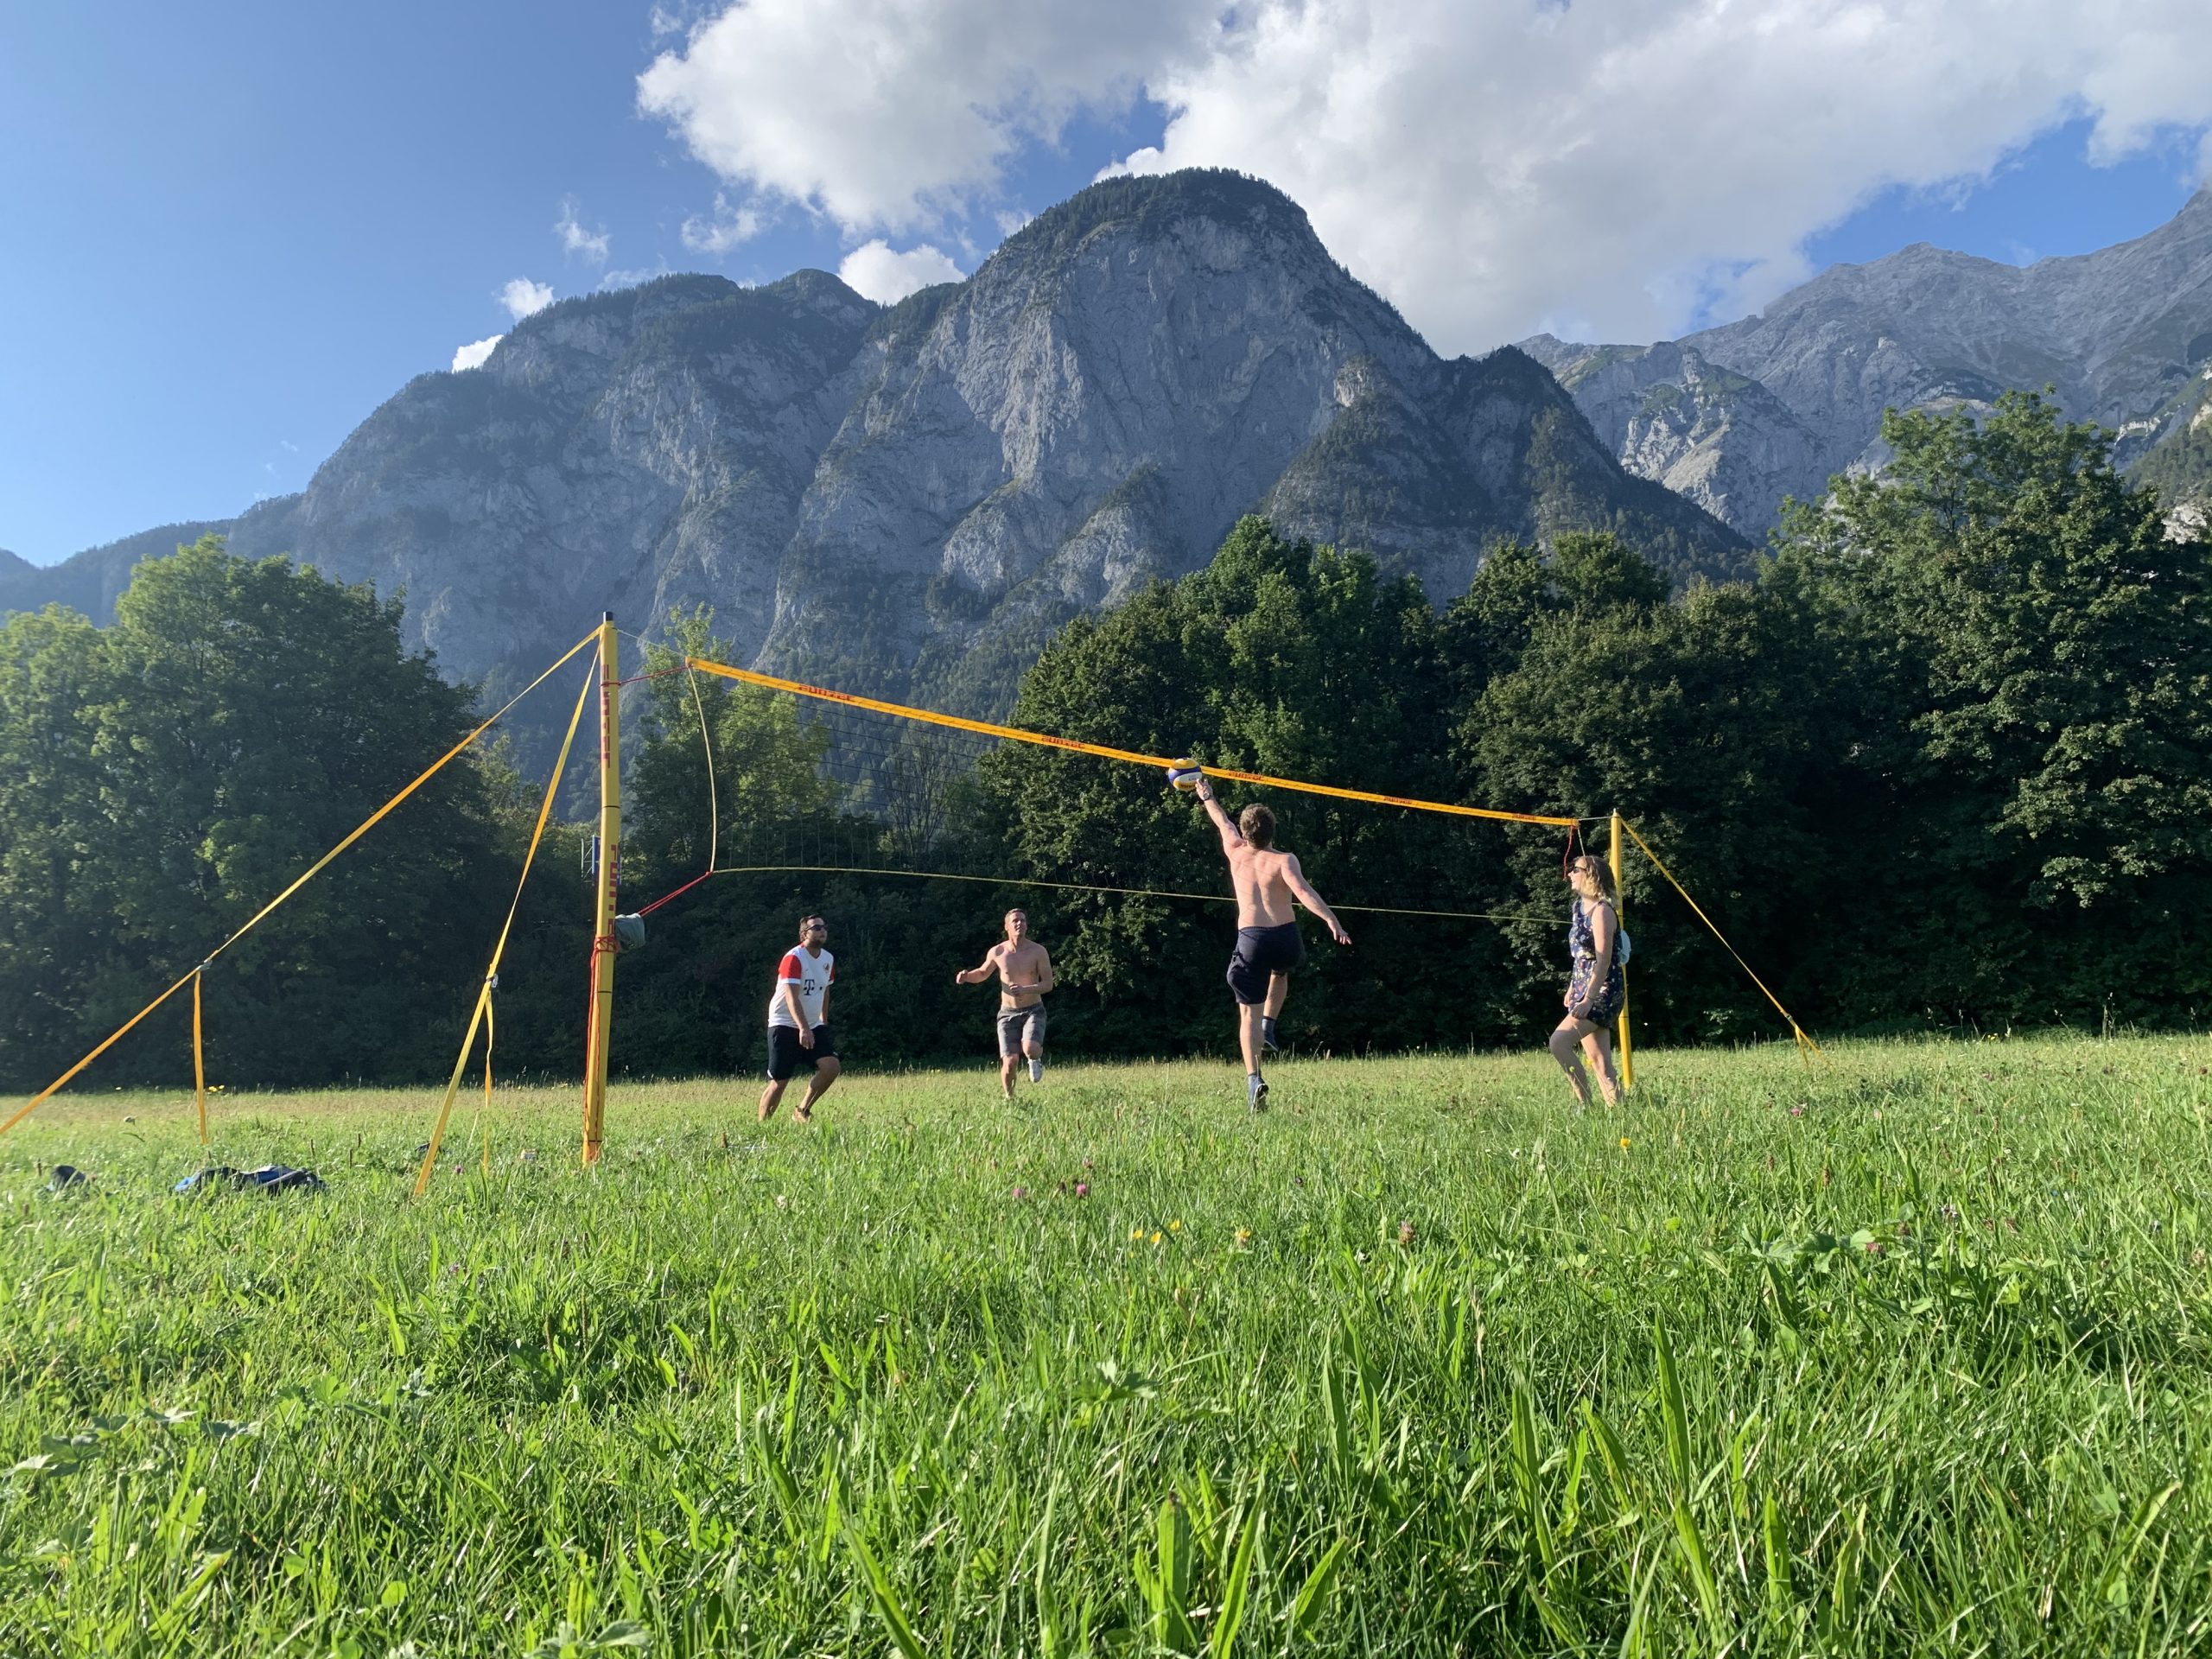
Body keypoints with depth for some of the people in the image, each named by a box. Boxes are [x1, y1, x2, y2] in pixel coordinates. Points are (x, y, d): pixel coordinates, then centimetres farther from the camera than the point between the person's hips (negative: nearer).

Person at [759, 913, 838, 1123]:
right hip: (785, 1026, -6)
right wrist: (803, 1029, -40)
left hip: (813, 1027, 6)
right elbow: (791, 997, -28)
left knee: (831, 1066, -13)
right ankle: (762, 1125, 10)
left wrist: (823, 1023, 23)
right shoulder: (793, 958, -16)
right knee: (780, 1081, -7)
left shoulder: (828, 959, 7)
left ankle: (802, 1110, 3)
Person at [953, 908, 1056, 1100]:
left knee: (1030, 1049, -28)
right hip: (1008, 1013, 2)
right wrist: (967, 976, -4)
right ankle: (1009, 1098, 20)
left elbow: (1048, 984, -9)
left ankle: (1036, 1060, 10)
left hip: (1033, 1011, -2)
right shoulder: (997, 952, 0)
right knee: (1009, 1061, -7)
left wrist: (1025, 990, -26)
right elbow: (983, 973, 18)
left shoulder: (1038, 952, -7)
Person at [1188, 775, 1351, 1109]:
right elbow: (1302, 890, -16)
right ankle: (1269, 1027, 20)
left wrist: (1207, 798, 48)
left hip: (1251, 939, 0)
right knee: (1280, 973, 36)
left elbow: (1223, 823, 30)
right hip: (1286, 937, 0)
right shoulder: (1284, 860, 2)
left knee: (1248, 1012, -1)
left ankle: (1253, 1078, -18)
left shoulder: (1236, 853, 11)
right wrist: (1331, 920, -24)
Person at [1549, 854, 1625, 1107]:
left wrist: (1588, 999, -26)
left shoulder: (1602, 911, -12)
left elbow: (1603, 959, -20)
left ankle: (1585, 1103, -15)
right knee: (1599, 1061, 6)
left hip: (1602, 991, -9)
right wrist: (1572, 988, 21)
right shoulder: (1581, 907, 14)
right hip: (1584, 989, 9)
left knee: (1559, 1041, -21)